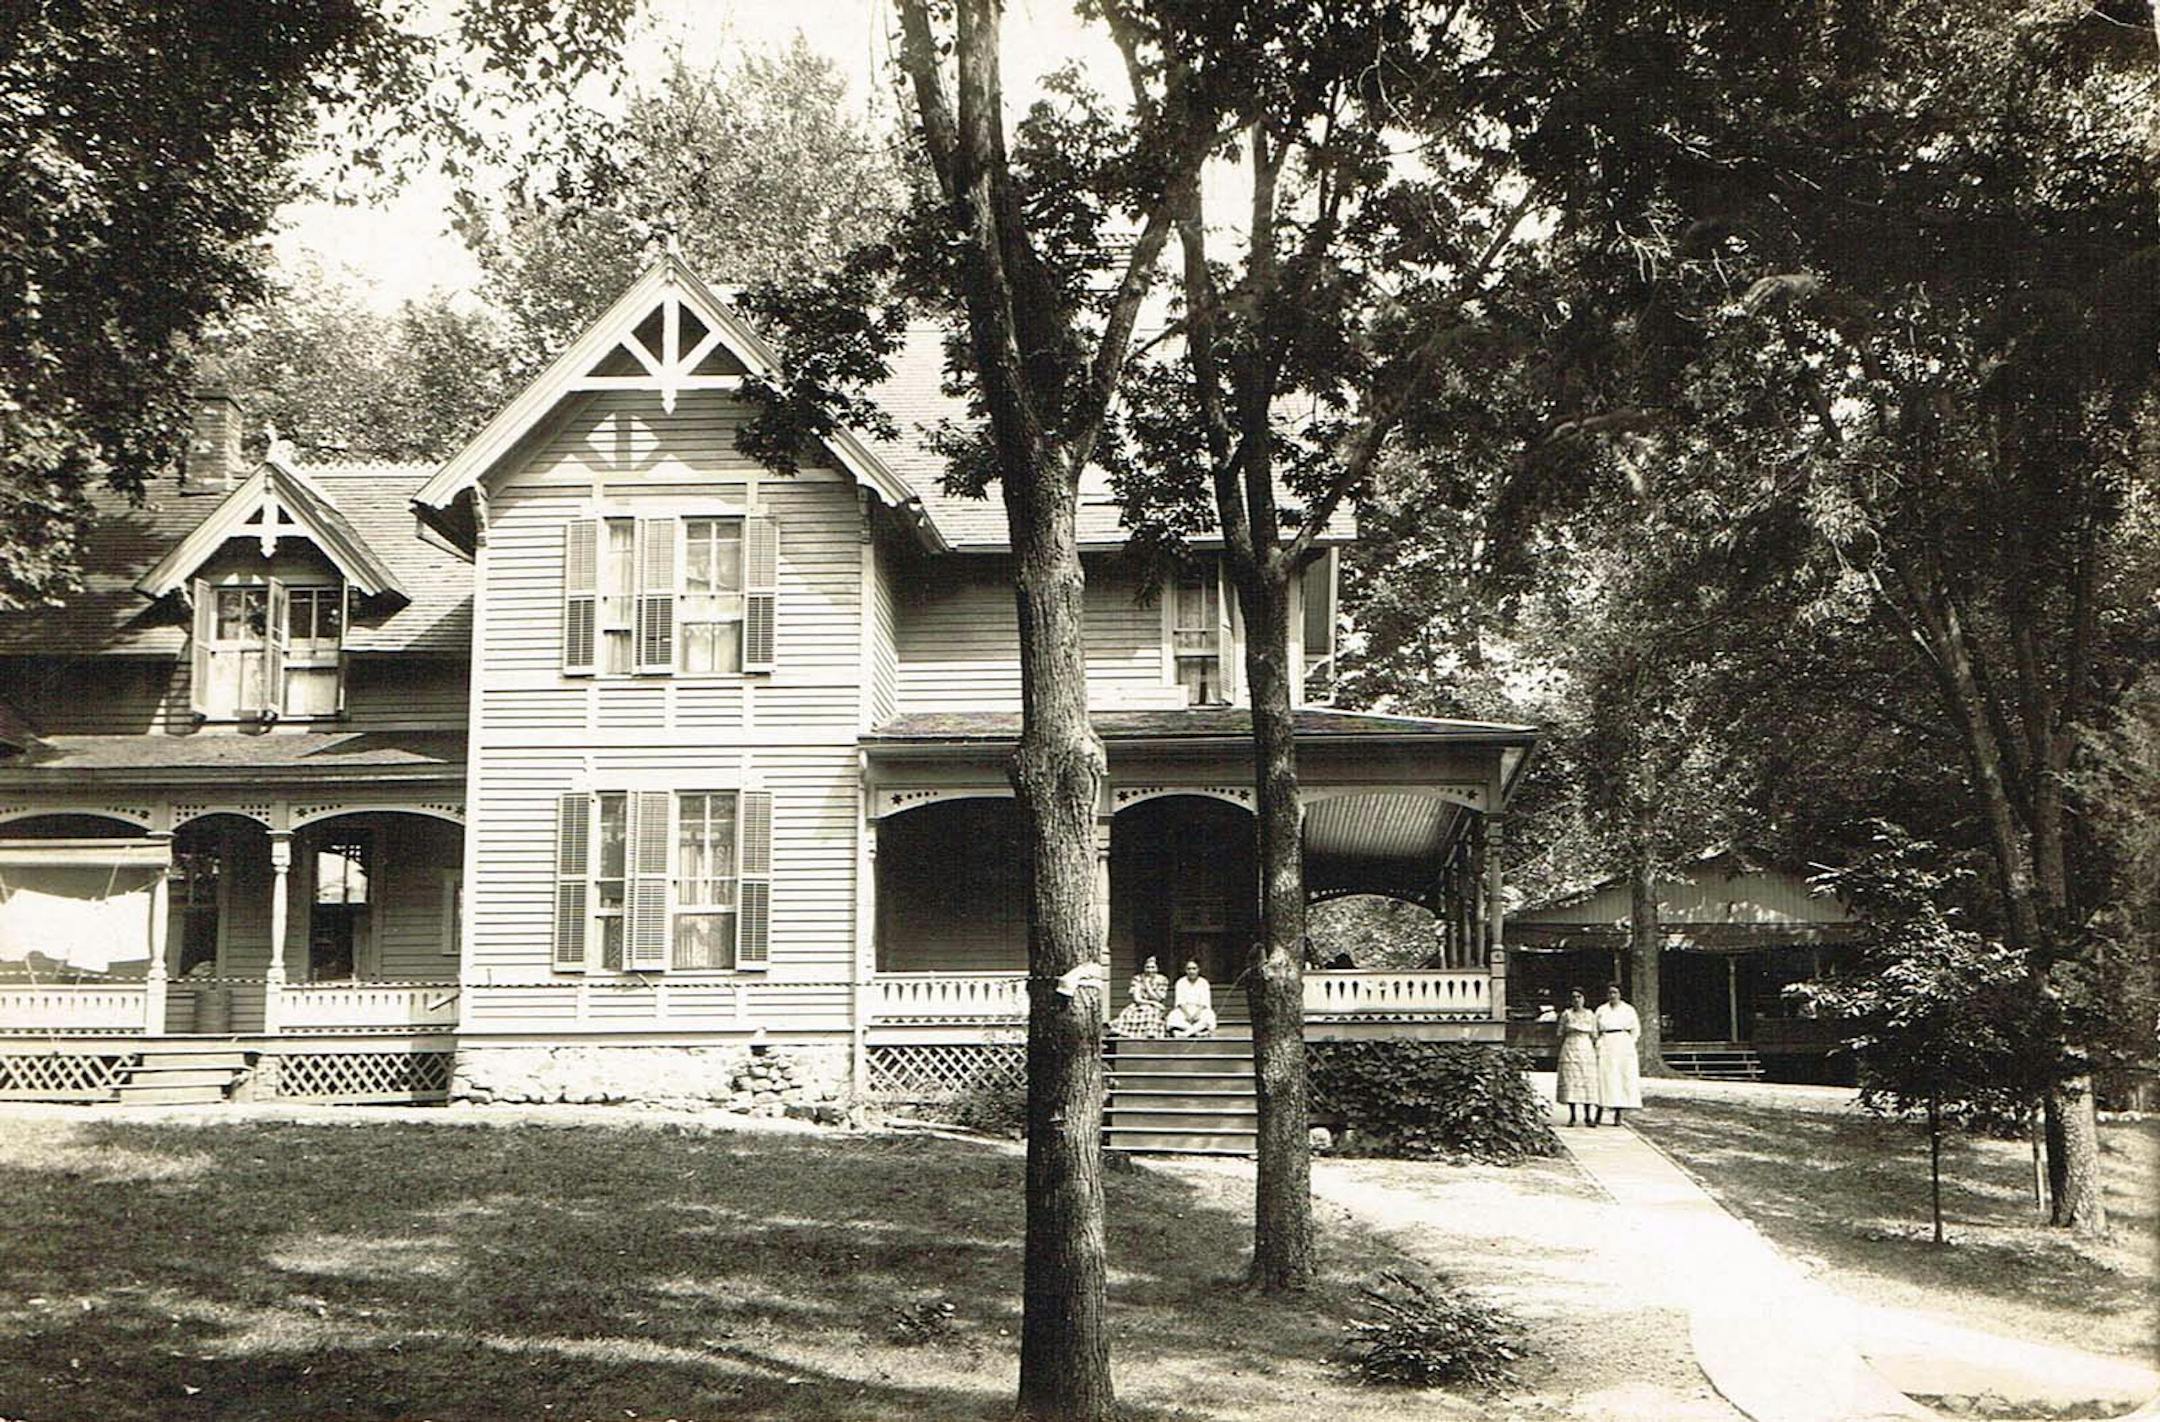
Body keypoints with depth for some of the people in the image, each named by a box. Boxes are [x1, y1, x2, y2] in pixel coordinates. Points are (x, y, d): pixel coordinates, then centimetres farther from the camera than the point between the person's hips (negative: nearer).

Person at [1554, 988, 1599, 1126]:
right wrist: (1561, 1052, 1)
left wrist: (1596, 1053, 2)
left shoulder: (1590, 1015, 7)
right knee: (1570, 1082, -4)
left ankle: (1587, 1116, 5)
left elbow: (1594, 1036, 8)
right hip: (1570, 1049, -1)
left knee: (1588, 1082, -2)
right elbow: (1561, 1035, 7)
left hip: (1586, 1049, 1)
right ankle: (1572, 1116, 3)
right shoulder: (1566, 1014, 5)